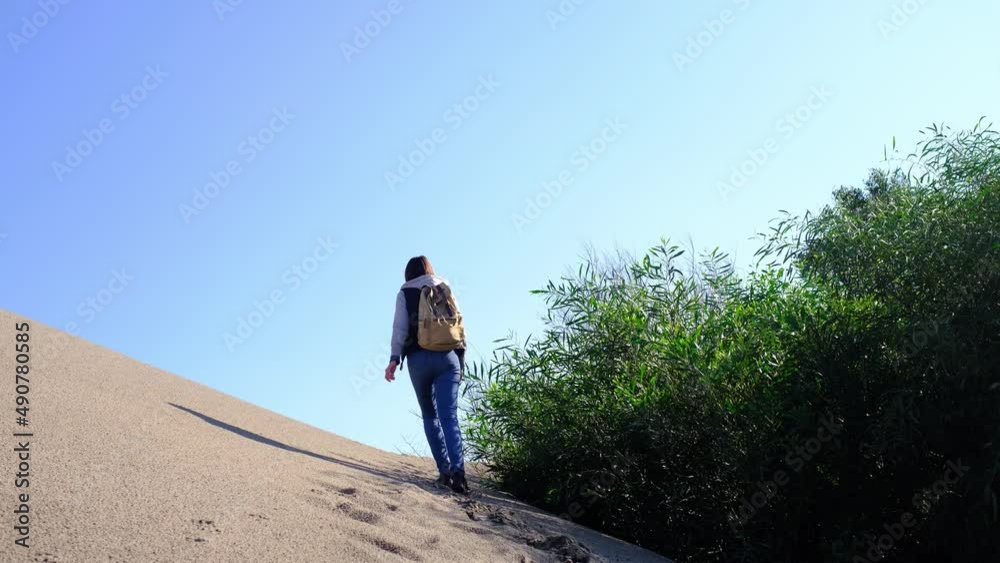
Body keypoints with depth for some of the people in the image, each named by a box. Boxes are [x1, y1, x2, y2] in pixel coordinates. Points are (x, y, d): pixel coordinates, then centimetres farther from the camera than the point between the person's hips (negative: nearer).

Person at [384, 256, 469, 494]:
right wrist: (460, 358, 11)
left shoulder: (405, 293, 10)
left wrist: (394, 358, -8)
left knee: (430, 416, 13)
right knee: (449, 416, -8)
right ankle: (457, 472, -24)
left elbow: (400, 327, -2)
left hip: (419, 358, -1)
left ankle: (444, 470, 5)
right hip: (448, 356, 1)